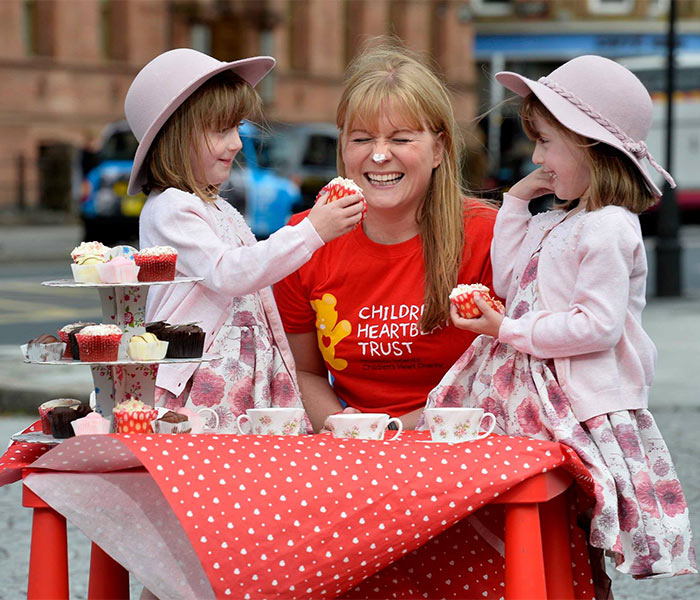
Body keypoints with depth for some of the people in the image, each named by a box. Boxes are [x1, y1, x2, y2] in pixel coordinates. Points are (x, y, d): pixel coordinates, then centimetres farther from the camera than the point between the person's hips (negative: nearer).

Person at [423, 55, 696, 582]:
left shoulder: (608, 229, -13)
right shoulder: (554, 223, 17)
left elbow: (599, 325, -19)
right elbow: (510, 283, 25)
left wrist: (509, 330, -14)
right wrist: (516, 202, 20)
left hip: (585, 403, -9)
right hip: (536, 392, 9)